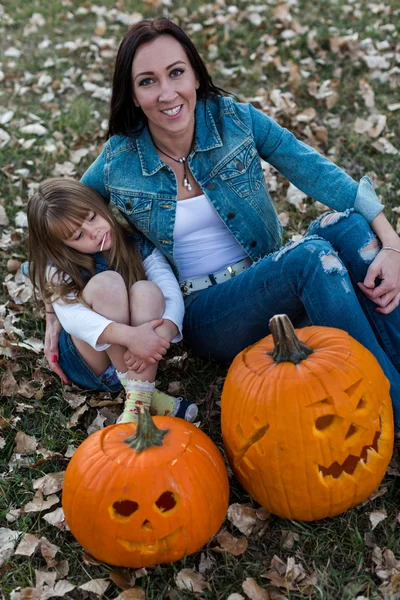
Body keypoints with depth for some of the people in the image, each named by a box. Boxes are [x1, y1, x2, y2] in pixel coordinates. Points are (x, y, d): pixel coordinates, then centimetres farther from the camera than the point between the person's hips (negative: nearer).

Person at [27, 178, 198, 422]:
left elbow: (173, 295, -15)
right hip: (89, 362, -1)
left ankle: (138, 399, -35)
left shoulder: (137, 245, -4)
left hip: (134, 357, 2)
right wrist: (128, 335, -43)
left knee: (146, 291, -27)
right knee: (106, 282, -27)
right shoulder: (59, 267, -9)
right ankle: (141, 391, -26)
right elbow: (70, 316, -27)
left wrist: (160, 336, -37)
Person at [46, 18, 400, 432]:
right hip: (204, 313, -3)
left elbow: (318, 173, -12)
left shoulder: (234, 120, -6)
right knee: (311, 255, -31)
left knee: (347, 225, -27)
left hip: (272, 284, 3)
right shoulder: (118, 164, -7)